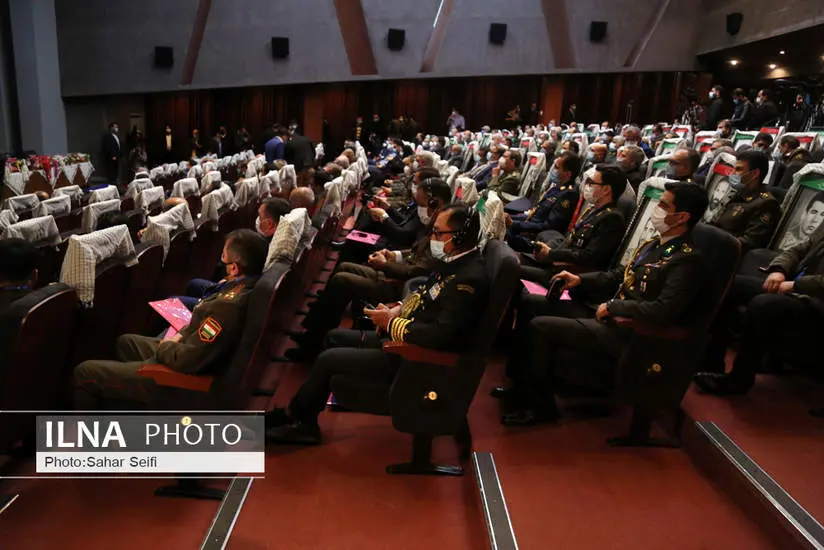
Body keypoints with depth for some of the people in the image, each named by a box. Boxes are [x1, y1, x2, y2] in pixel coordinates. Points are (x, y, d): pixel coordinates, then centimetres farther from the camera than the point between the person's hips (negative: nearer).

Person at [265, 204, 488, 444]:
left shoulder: (469, 279, -28)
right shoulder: (455, 260, 2)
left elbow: (439, 335, -33)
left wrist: (391, 322, -20)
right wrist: (398, 309, -1)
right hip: (402, 335, 10)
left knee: (328, 359, -8)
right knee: (335, 337, 14)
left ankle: (291, 414, 20)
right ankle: (305, 423, 18)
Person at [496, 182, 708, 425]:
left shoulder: (687, 260, -17)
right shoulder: (655, 244, 12)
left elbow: (663, 311, -27)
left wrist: (612, 307, -18)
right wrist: (580, 280, 5)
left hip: (629, 332, -10)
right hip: (611, 314, 10)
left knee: (540, 327, -20)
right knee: (530, 303, 6)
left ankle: (541, 406, -2)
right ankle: (522, 384, 13)